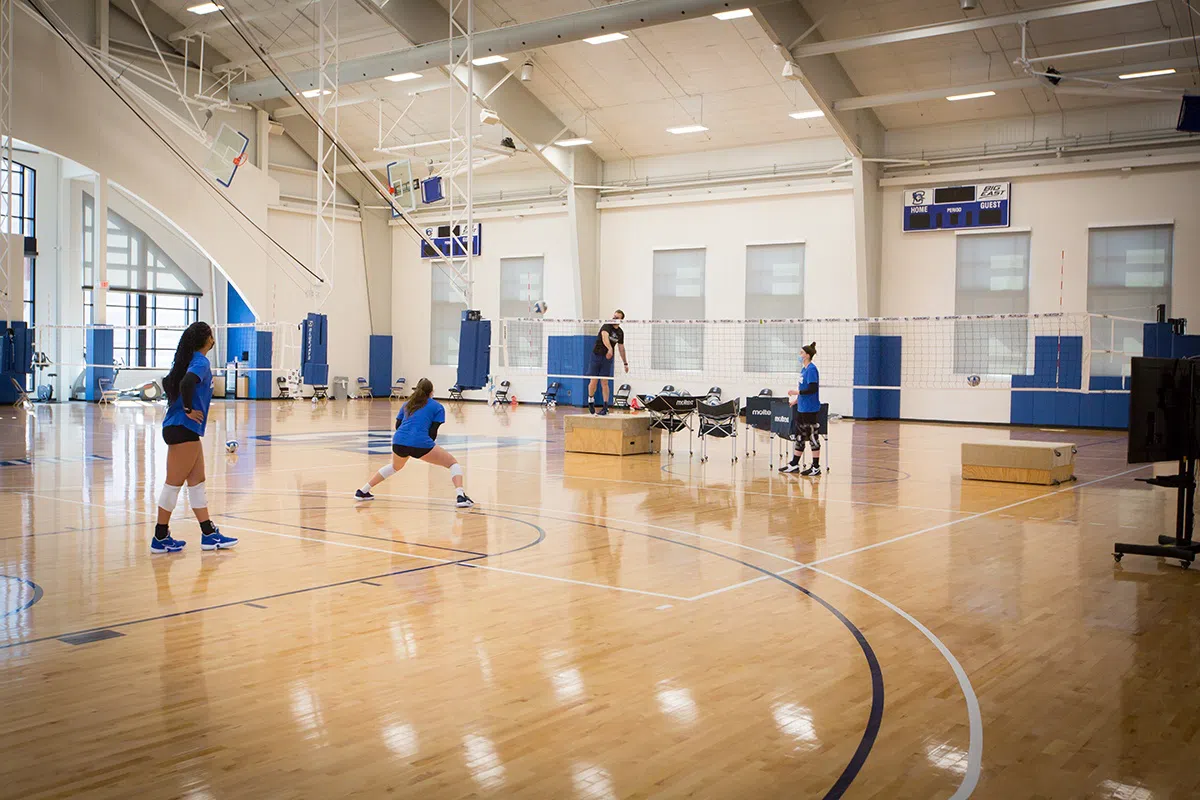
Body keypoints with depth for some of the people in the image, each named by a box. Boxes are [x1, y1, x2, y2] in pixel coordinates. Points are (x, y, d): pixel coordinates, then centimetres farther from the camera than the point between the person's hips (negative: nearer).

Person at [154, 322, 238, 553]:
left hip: (183, 429, 10)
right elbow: (187, 383, -32)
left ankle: (209, 534, 15)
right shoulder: (201, 362, -14)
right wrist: (189, 409, -20)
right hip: (183, 430, -10)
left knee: (197, 481, 11)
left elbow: (167, 382, 25)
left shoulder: (188, 360, 13)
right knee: (174, 483, -2)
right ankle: (160, 538, 5)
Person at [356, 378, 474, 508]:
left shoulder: (407, 404, 26)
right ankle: (461, 496, -13)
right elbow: (433, 432, 6)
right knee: (453, 463, 9)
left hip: (399, 441, 5)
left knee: (395, 467, 37)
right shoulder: (437, 407, 13)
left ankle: (362, 492, 40)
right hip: (420, 443, -5)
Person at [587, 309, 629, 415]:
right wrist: (610, 348, -51)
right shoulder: (606, 326, -12)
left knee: (605, 382, -1)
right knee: (593, 380, -3)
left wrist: (625, 363, 17)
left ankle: (605, 406, 1)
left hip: (608, 357, 3)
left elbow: (621, 348, 17)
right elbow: (605, 337, -32)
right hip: (596, 355, -3)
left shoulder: (620, 332, 6)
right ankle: (590, 401, 18)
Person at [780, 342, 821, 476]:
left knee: (812, 436, -2)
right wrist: (797, 399, 22)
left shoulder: (811, 369, -15)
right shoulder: (804, 369, 12)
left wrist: (797, 392, -20)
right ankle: (794, 465, 19)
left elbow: (813, 389, -21)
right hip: (801, 407, 9)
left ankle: (816, 467, 5)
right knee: (799, 436, 13)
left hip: (810, 408, -9)